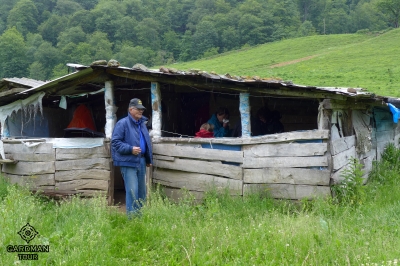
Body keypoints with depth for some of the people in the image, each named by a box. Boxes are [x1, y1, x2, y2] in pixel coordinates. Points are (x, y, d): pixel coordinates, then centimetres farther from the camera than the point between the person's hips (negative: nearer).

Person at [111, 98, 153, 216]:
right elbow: (115, 142, -14)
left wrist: (149, 159, 21)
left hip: (141, 161, 8)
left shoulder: (142, 124, 15)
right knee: (132, 191, -10)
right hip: (128, 162, -8)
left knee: (142, 191, 14)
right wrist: (130, 149, -22)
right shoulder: (123, 123, -9)